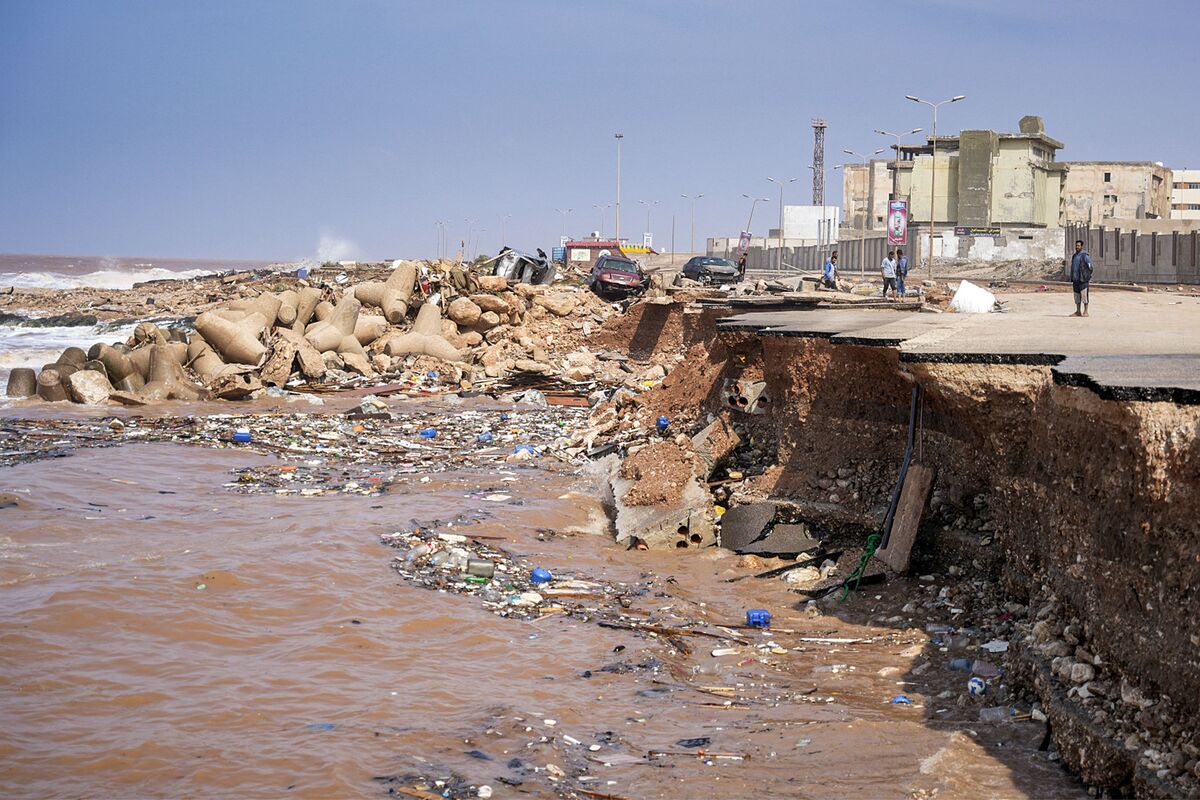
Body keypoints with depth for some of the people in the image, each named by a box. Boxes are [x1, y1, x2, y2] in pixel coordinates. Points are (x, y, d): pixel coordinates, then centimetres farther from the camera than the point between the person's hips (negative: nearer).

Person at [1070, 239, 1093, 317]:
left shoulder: (1085, 256, -7)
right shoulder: (1074, 256, 17)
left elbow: (1090, 267, -7)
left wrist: (1089, 277, -10)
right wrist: (1071, 279, 18)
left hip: (1083, 279, -7)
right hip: (1076, 279, 7)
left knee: (1084, 295, -7)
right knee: (1077, 296, 8)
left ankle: (1085, 312, -4)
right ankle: (1078, 312, 12)